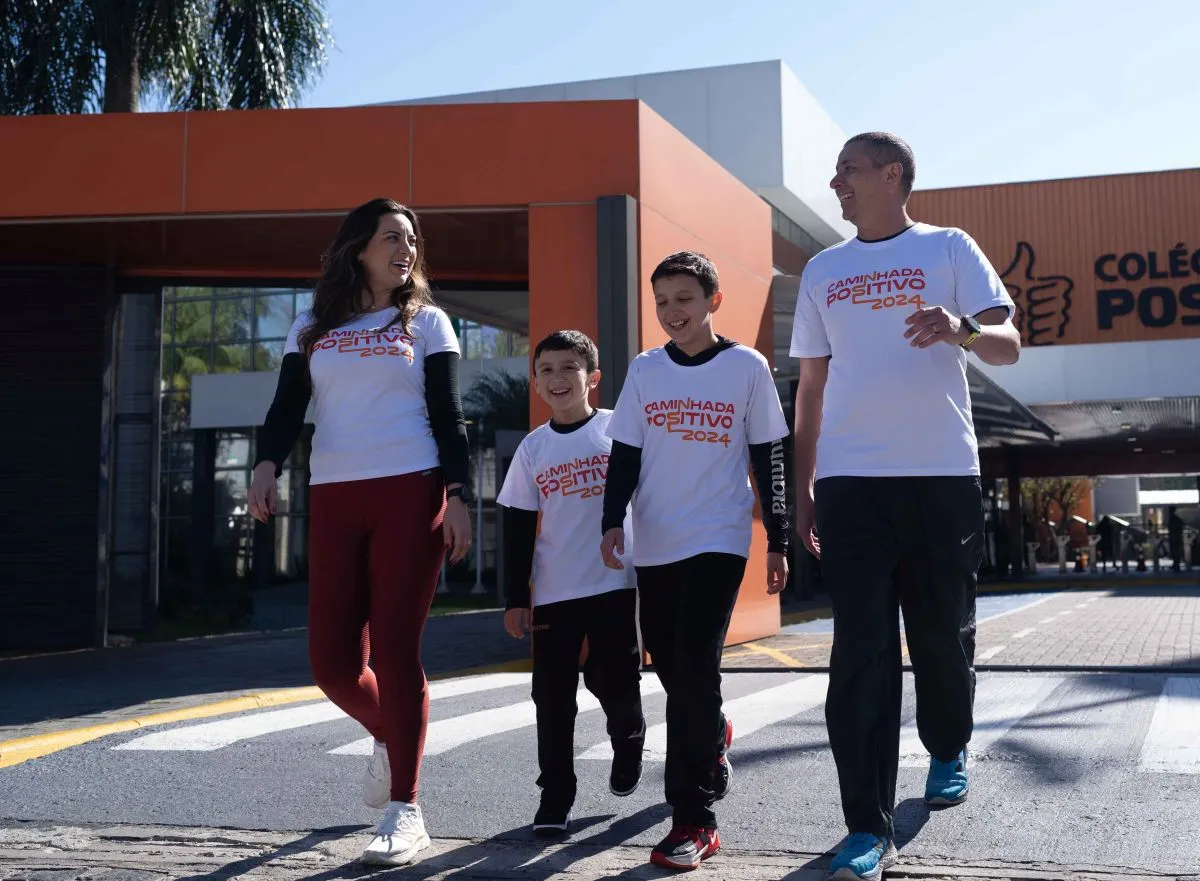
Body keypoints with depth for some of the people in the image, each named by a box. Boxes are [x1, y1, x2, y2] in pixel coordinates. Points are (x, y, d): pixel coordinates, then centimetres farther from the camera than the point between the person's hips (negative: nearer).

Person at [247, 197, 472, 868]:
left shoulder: (426, 323, 11)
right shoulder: (313, 330, 16)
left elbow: (448, 416, 5)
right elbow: (288, 409, 7)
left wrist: (457, 496, -6)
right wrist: (268, 464, -13)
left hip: (410, 493, -3)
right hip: (333, 502, 3)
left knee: (394, 647, -9)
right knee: (333, 661, 0)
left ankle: (405, 811, -2)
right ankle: (390, 737, 32)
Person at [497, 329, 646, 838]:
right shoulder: (533, 448, 6)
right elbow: (518, 528, 8)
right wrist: (515, 599, 5)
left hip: (614, 582, -2)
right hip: (553, 591, 2)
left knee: (614, 683, 2)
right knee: (552, 695, 2)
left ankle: (629, 740, 35)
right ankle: (555, 797, 12)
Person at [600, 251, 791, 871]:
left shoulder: (747, 367, -1)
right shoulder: (644, 371, 6)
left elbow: (768, 459, 2)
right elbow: (625, 455, 8)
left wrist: (778, 541, 2)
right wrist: (613, 522, -6)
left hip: (719, 540, -4)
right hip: (655, 545, 4)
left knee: (693, 663, -14)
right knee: (669, 663, 11)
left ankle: (694, 819, -8)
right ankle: (713, 737, 43)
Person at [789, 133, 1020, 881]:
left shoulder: (949, 249, 4)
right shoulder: (822, 271, 14)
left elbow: (1009, 346, -5)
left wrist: (962, 330, -28)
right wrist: (801, 487, 12)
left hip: (942, 474, -2)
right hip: (850, 480, 2)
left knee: (944, 632, 10)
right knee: (860, 652, -5)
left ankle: (949, 752, 39)